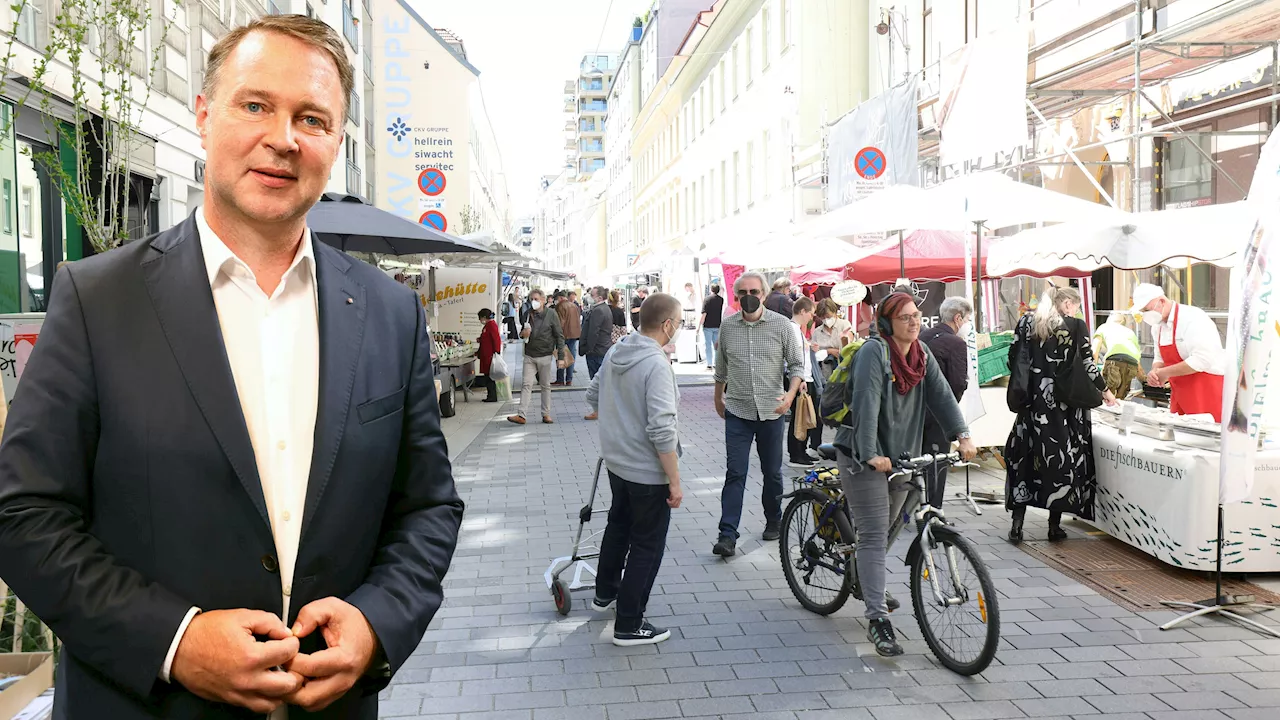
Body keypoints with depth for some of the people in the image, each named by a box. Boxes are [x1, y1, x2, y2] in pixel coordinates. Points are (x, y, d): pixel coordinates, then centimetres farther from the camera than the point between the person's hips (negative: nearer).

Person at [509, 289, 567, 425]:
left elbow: (559, 336, -4)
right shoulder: (527, 314, 6)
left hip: (545, 356, -3)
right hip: (529, 356, 3)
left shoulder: (551, 314, -5)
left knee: (545, 386, 8)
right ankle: (522, 415, -10)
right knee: (526, 384, -5)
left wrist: (560, 357, -8)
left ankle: (546, 414, 15)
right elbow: (522, 332, 20)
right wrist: (523, 333, -6)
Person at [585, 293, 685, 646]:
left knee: (618, 525, 28)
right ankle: (629, 625, 14)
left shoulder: (614, 353, 0)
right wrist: (675, 482, -21)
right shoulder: (656, 365, -25)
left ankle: (605, 593, 47)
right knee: (647, 546, 5)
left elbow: (593, 396, 14)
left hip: (616, 461, 8)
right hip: (648, 472, -8)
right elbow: (662, 431, -28)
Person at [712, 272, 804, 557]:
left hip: (771, 411, 0)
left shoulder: (781, 325, -3)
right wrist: (718, 398, 23)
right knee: (735, 473, -5)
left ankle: (773, 521, 32)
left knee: (772, 472, 12)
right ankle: (728, 534, -6)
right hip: (737, 412, 0)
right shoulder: (728, 326, 3)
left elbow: (797, 365, 0)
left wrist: (791, 394, -16)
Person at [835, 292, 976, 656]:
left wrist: (963, 435, -14)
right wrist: (872, 454, -32)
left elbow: (941, 394, -1)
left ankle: (869, 585, 44)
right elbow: (866, 405, -25)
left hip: (901, 455, 7)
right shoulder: (874, 352, -17)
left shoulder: (922, 353, 6)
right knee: (874, 535, -10)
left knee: (887, 527, 19)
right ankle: (878, 620, -10)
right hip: (864, 456, -7)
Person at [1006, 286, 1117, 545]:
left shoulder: (1027, 322, 4)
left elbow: (1013, 357, 5)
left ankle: (1017, 523, 3)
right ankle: (1055, 525, 10)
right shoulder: (1076, 326, -4)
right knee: (1063, 458, 6)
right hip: (1065, 403, -2)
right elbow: (1088, 364, -3)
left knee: (1024, 455, 7)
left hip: (1034, 400, 2)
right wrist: (1105, 391, 12)